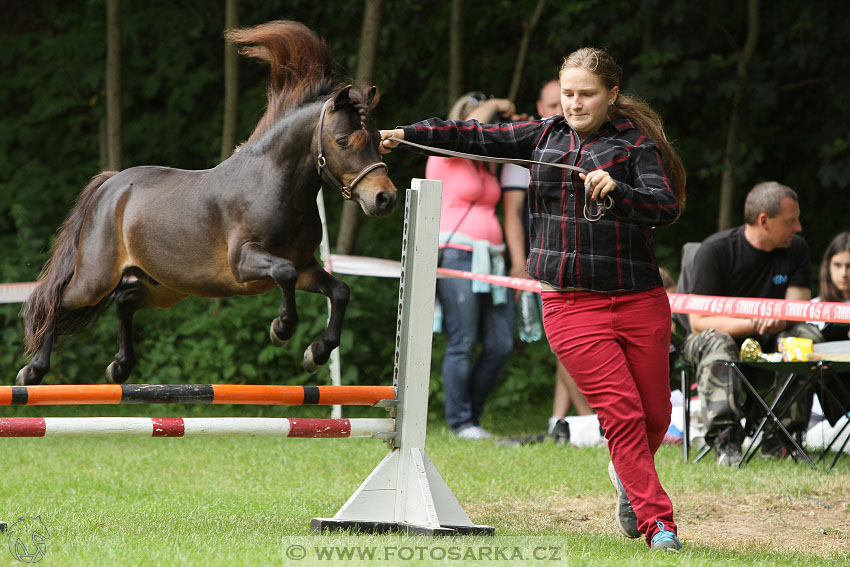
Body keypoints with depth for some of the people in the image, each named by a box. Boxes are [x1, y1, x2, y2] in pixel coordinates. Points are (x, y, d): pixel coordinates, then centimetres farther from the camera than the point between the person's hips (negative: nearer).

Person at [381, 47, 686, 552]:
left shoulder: (636, 143, -1)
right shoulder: (547, 135, 12)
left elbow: (667, 207, -14)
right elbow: (480, 138, 11)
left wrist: (615, 190, -31)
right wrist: (409, 134, 2)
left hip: (639, 301, -1)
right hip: (572, 303, 1)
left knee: (655, 414, 7)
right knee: (621, 411, -10)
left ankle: (629, 477, 40)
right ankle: (658, 523, -5)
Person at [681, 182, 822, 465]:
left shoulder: (796, 249, -2)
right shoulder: (715, 250, -15)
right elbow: (698, 322, -19)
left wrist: (776, 321, -32)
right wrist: (750, 324, -33)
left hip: (769, 343, 4)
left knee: (808, 335, -25)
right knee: (717, 343, -37)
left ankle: (777, 438, -28)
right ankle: (724, 438, -46)